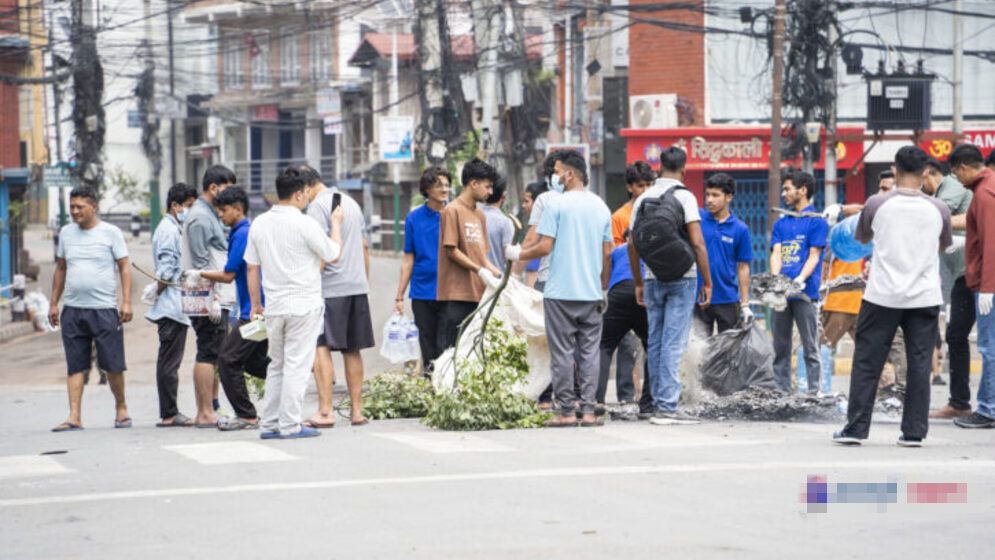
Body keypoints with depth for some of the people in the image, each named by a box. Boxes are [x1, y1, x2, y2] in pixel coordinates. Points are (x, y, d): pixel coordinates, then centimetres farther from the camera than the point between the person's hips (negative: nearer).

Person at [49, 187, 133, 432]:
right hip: (72, 310, 3)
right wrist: (54, 303, 15)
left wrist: (126, 301, -9)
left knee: (113, 365, -1)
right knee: (75, 366, 0)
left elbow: (124, 268, 0)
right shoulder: (66, 233, 11)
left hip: (104, 309, -3)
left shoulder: (111, 233, 0)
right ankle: (74, 417, -1)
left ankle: (121, 408, 18)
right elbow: (60, 269, 18)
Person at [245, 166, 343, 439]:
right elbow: (333, 254, -2)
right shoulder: (305, 224, -13)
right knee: (297, 366, -1)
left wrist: (255, 303, 16)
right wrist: (336, 224, 13)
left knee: (277, 366, 14)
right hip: (304, 306, -6)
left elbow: (251, 267, 8)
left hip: (274, 307, 6)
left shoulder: (259, 224, 4)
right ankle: (290, 425, -1)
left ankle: (269, 424, 13)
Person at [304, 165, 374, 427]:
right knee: (352, 350, 11)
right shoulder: (350, 202, 17)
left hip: (330, 288, -8)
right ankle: (356, 411, 12)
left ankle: (325, 411, -14)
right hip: (358, 286, 8)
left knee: (320, 348, -7)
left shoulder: (318, 206, -9)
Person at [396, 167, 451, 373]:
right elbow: (409, 259, 8)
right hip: (422, 293, 2)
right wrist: (399, 296, 6)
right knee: (427, 349, 10)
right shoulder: (414, 218, 4)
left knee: (444, 348, -6)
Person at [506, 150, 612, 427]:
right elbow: (607, 254, 11)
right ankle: (588, 410, 4)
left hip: (560, 292, -5)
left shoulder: (557, 205, -8)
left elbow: (544, 247, -12)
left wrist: (518, 255, 6)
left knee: (562, 352, 0)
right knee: (589, 352, 7)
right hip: (591, 293, 5)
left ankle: (566, 411, 0)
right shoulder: (601, 207, 10)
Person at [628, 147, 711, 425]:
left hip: (653, 279, 5)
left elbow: (632, 245, 9)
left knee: (655, 342, 11)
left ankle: (658, 405, 15)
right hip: (682, 278, -5)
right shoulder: (684, 196, -7)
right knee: (673, 343, -6)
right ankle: (668, 406, -9)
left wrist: (638, 283, 18)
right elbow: (697, 243, -12)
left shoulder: (643, 199, 8)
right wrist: (708, 282, -6)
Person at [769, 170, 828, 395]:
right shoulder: (781, 223, 17)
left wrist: (799, 280, -20)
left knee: (810, 347, -3)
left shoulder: (816, 221, 1)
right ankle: (782, 392, 12)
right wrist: (775, 279, -11)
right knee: (780, 347, 7)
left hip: (804, 292, -6)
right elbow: (776, 254, 8)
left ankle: (814, 392, -2)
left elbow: (814, 256, -5)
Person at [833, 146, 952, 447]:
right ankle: (914, 431, 5)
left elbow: (862, 238, 13)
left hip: (883, 297, -1)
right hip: (925, 297, 1)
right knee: (919, 365, 5)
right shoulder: (938, 209, -1)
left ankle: (855, 428, 5)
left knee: (867, 364, 5)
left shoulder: (877, 204, -6)